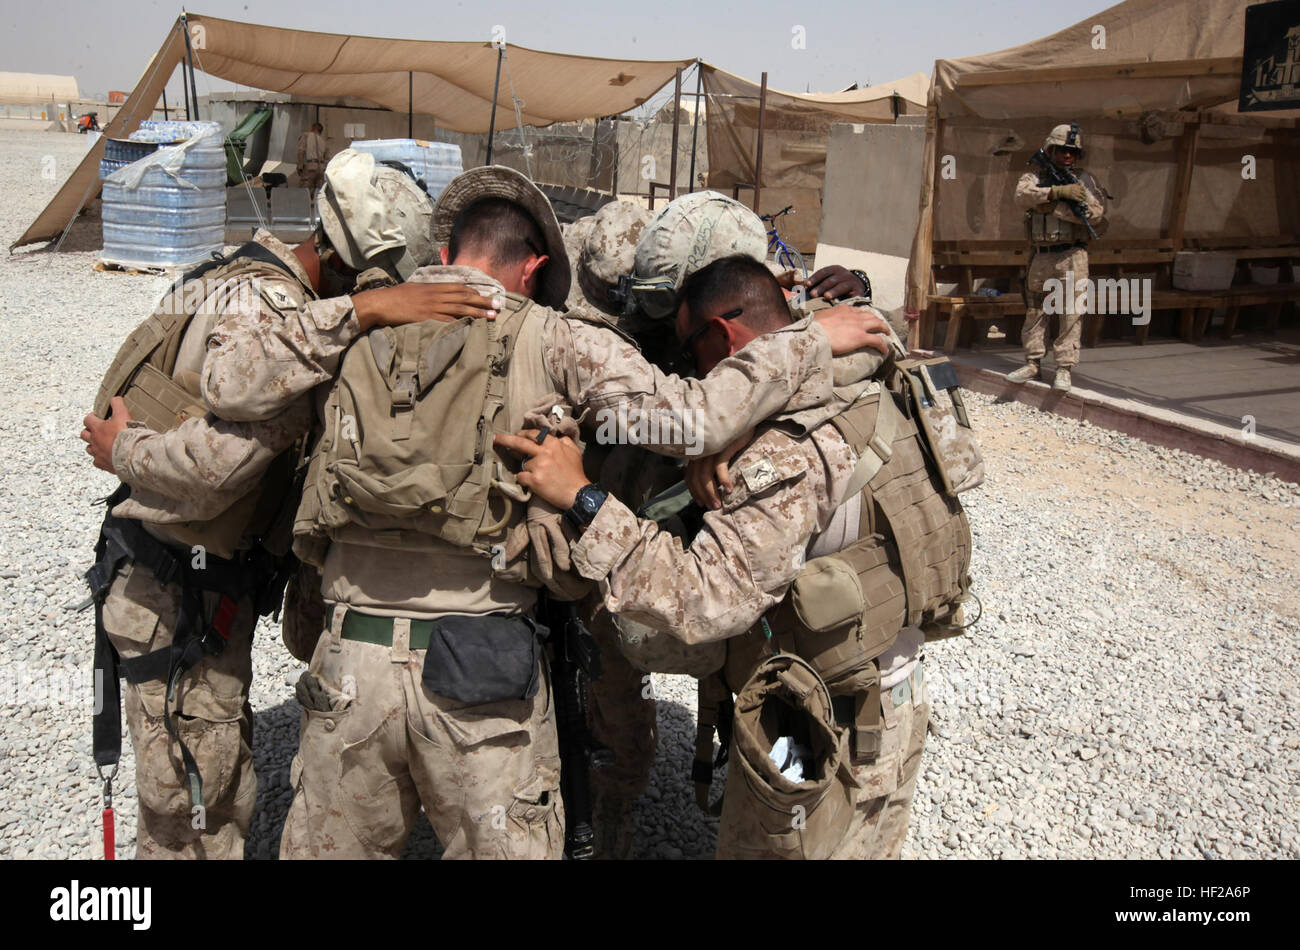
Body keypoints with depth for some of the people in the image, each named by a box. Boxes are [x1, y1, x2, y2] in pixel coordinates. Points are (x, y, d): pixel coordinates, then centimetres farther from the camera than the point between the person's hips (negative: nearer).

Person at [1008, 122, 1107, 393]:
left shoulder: (1084, 180, 6)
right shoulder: (1034, 177, 10)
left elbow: (1095, 213, -9)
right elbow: (1022, 197, -12)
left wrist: (1052, 207, -14)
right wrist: (1057, 191, -22)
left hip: (1072, 257, -2)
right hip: (1040, 256, 2)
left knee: (1071, 314, -5)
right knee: (1035, 312, 9)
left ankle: (1064, 369, -2)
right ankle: (1032, 364, 18)